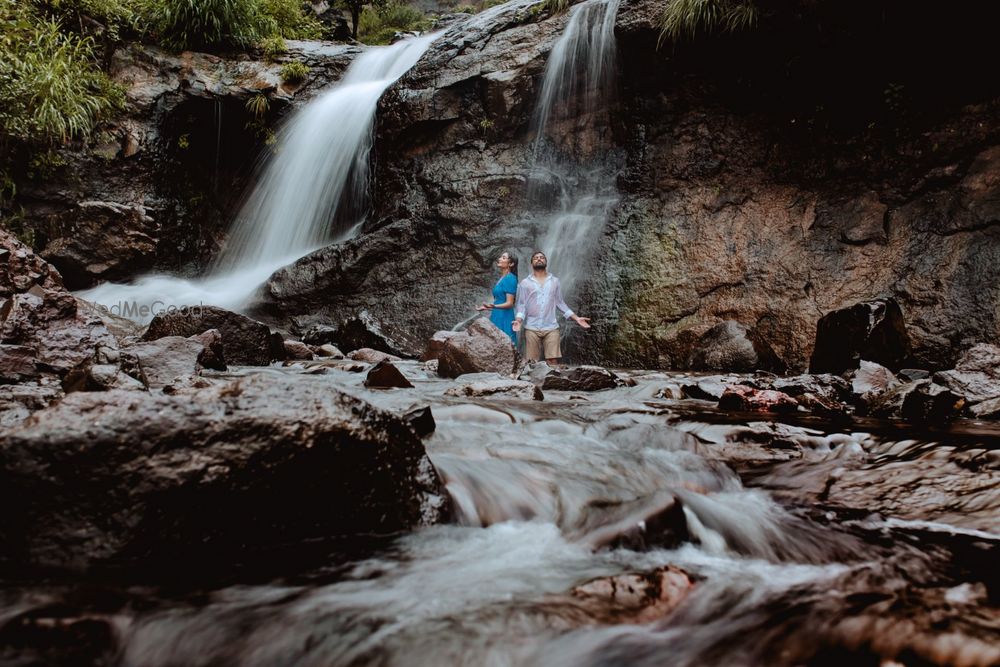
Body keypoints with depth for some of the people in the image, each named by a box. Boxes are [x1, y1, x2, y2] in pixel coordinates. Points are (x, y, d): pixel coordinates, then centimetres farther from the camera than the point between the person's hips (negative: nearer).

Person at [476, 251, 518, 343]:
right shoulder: (501, 278, 16)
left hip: (504, 319, -9)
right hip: (497, 318, 9)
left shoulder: (510, 278, -10)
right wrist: (486, 307, 32)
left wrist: (493, 306, -31)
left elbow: (509, 303, -15)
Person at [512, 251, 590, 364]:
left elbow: (560, 303, 15)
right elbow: (521, 305, 5)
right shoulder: (525, 283, 8)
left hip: (551, 328, 1)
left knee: (553, 361, -7)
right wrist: (518, 320, -15)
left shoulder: (555, 281, 13)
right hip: (531, 328, -1)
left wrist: (577, 318, 6)